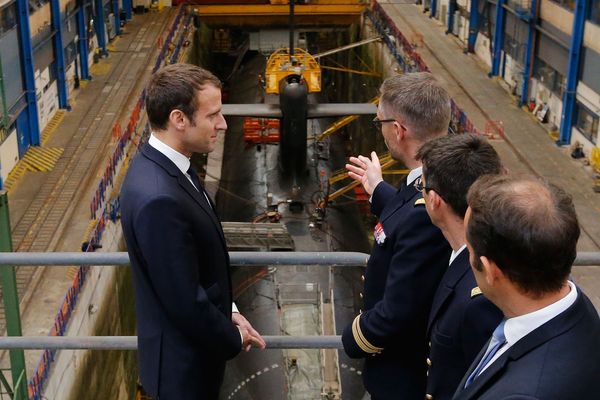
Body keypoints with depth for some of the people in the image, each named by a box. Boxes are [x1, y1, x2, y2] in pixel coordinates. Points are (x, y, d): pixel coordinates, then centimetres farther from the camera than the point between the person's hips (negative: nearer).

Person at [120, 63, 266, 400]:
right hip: (183, 361, -8)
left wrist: (227, 312, 5)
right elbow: (186, 302, -27)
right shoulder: (158, 198, -33)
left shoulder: (164, 165, -3)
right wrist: (233, 338, -11)